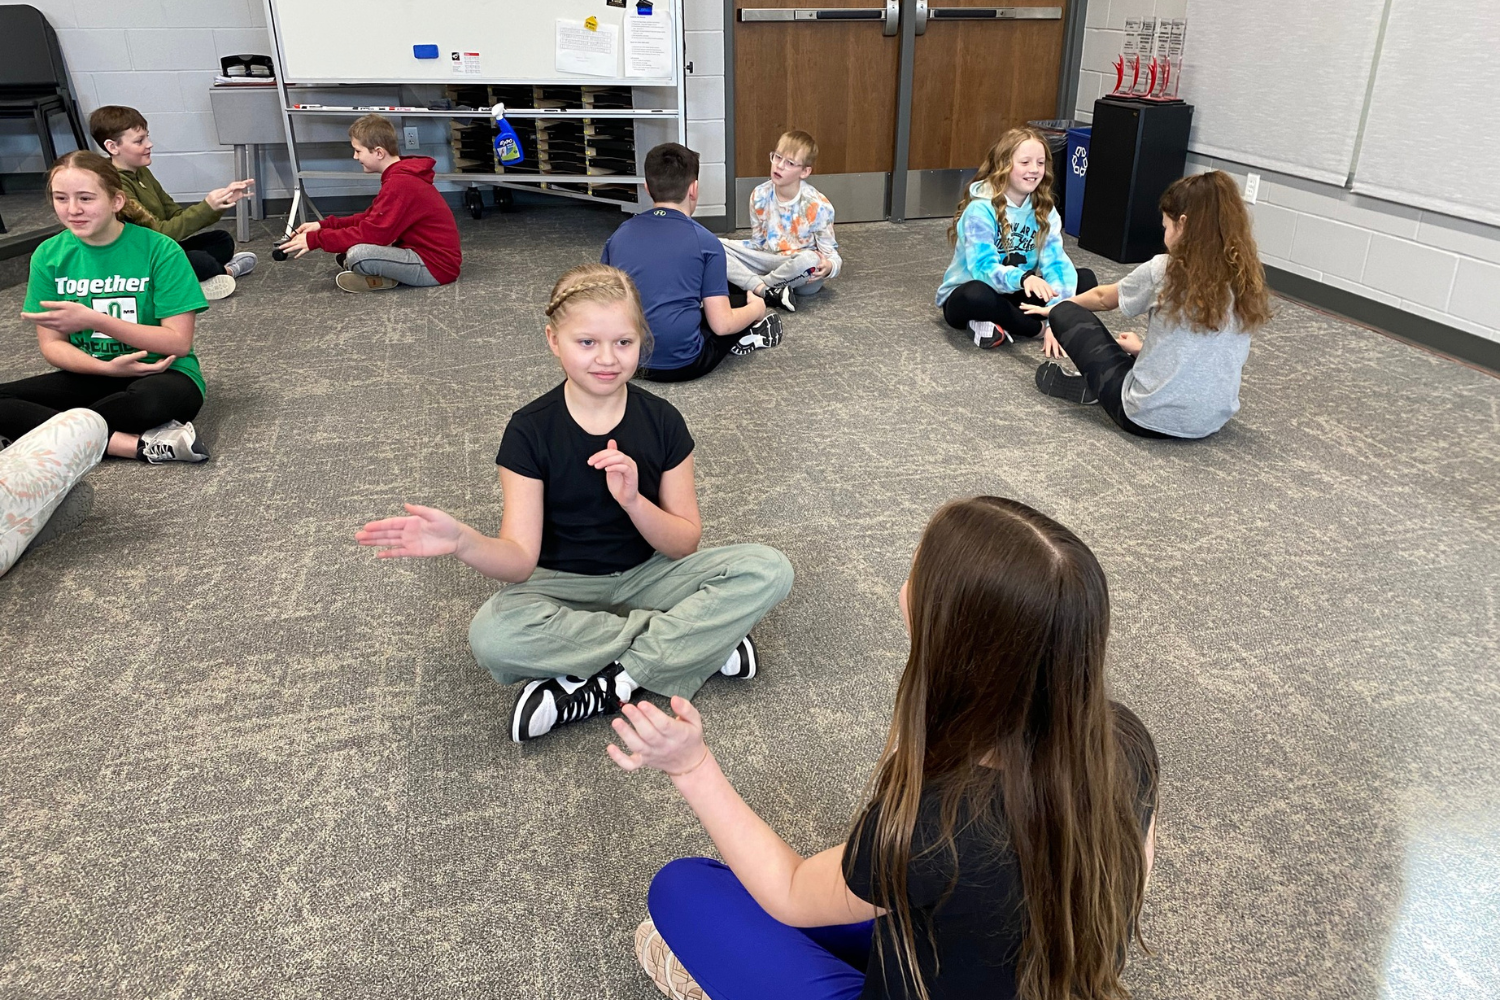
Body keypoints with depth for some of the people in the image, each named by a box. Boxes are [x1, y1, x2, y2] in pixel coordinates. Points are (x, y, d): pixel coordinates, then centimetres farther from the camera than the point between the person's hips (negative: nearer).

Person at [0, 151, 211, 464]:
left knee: (151, 399, -41)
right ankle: (138, 445, -27)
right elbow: (52, 344, 2)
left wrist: (94, 320, -23)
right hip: (92, 376, 5)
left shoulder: (160, 250, -12)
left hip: (162, 373, -5)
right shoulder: (48, 256, 0)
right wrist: (108, 368, -18)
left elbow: (179, 342, -15)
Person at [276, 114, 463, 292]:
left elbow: (371, 233, -22)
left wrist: (314, 240, -14)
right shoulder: (401, 176, 11)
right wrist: (323, 225, 7)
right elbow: (371, 219, 16)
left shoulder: (399, 184, -21)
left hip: (436, 268, -10)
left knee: (357, 254, -27)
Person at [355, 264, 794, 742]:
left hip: (646, 576, 2)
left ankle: (603, 687, -22)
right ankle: (700, 641, -21)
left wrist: (632, 500, -25)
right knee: (492, 636, -35)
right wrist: (463, 541, -40)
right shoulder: (530, 430, -11)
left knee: (769, 570, -22)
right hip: (563, 586, -1)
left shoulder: (662, 421, -6)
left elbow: (684, 543, -6)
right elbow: (520, 560, -18)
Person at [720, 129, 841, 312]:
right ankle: (767, 291, -30)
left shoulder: (818, 206, -15)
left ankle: (750, 287, -18)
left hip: (802, 276, -4)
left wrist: (829, 267, -34)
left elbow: (830, 253, -10)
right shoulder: (760, 196, -2)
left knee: (810, 260, -42)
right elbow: (757, 242, 11)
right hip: (768, 261, 4)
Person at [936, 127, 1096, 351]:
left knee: (1085, 279, -8)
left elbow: (1056, 263, -13)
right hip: (965, 297, -6)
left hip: (1012, 296, 6)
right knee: (977, 294, -41)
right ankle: (1040, 329, -18)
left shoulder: (1045, 211, -3)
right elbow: (983, 267, -30)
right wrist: (1023, 278, -51)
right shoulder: (981, 209, -19)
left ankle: (1002, 326, -21)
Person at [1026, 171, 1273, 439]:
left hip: (1150, 417, -5)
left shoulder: (1163, 270, -11)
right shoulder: (1246, 278, 0)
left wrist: (1056, 308, 28)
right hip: (1213, 421, 5)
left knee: (1065, 314, 5)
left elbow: (1104, 298, 9)